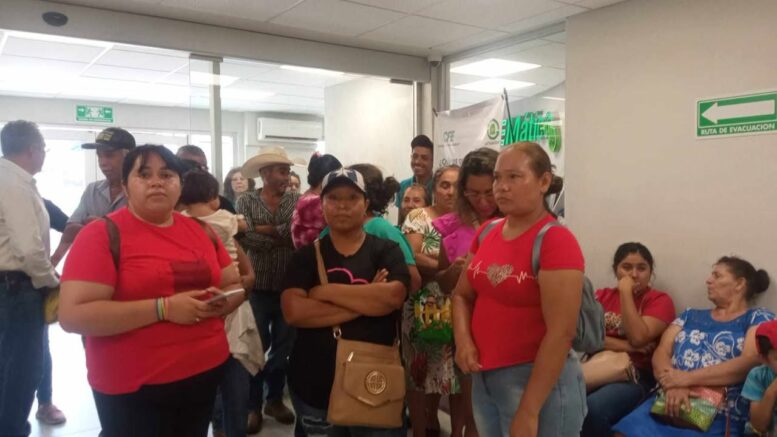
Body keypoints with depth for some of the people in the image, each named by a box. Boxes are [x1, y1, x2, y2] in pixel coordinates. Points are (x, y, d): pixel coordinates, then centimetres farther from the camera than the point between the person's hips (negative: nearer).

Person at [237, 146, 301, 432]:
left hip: (290, 287, 2)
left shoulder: (297, 201, 3)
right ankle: (253, 405, 23)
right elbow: (246, 238, -15)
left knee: (284, 346, 12)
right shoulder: (246, 201, -1)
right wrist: (283, 236, -11)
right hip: (259, 287, -2)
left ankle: (275, 399, 31)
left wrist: (267, 230, -13)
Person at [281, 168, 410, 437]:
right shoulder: (306, 256, 1)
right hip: (315, 384, 1)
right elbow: (293, 311, -14)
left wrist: (326, 292, -15)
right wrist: (367, 302, -16)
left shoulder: (386, 251, -1)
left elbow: (392, 296, -20)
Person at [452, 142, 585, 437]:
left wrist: (528, 412, -21)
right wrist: (463, 340, -8)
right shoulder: (486, 233, 4)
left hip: (539, 380, -7)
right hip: (484, 377, 7)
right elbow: (463, 295, 12)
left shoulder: (556, 241, -16)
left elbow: (561, 332, -21)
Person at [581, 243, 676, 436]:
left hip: (636, 376, -3)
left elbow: (637, 338, -12)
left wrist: (626, 292, -8)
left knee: (593, 409, -33)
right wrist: (625, 346, -10)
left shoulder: (659, 300, 4)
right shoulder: (602, 296, 16)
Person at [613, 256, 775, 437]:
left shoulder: (760, 319, 10)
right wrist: (672, 385, -12)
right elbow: (660, 353, 9)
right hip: (668, 403, 3)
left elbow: (750, 363, -7)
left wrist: (687, 378, -13)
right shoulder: (691, 315, 21)